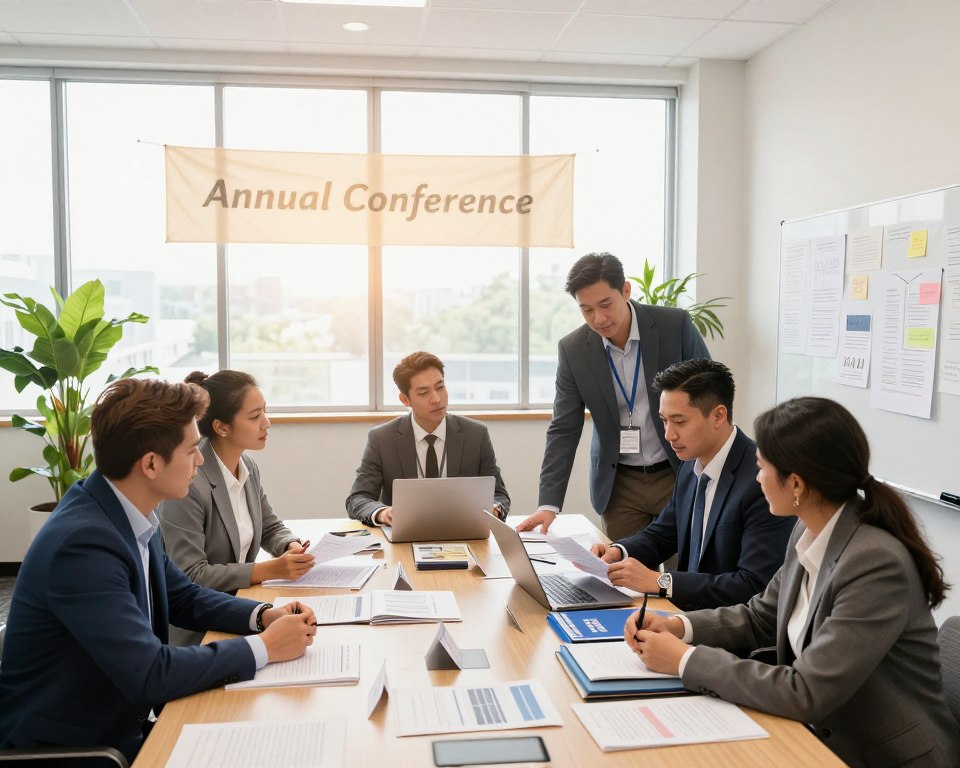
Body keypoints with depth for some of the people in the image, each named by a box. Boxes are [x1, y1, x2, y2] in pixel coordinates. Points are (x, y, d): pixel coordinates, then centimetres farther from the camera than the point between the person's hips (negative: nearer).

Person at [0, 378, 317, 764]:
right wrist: (264, 647, -19)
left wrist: (263, 615, -5)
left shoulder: (130, 515, -2)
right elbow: (151, 674, -28)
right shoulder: (83, 543, -27)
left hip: (117, 726, 7)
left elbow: (183, 597, 11)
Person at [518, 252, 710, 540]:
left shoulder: (675, 325, -12)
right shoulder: (572, 349, -8)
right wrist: (548, 505, -13)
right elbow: (564, 430, -6)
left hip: (680, 473, -1)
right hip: (619, 484, 1)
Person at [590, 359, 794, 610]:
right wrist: (618, 551, -5)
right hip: (689, 608, 7)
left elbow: (754, 587, -24)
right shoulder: (692, 466, 3)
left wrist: (660, 581, -25)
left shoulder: (764, 481, -21)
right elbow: (661, 534, 15)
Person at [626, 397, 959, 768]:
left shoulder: (877, 564, -27)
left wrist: (686, 659, -20)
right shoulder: (810, 531, -3)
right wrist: (678, 626, -5)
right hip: (823, 735, 6)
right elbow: (762, 617, 10)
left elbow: (807, 694, -27)